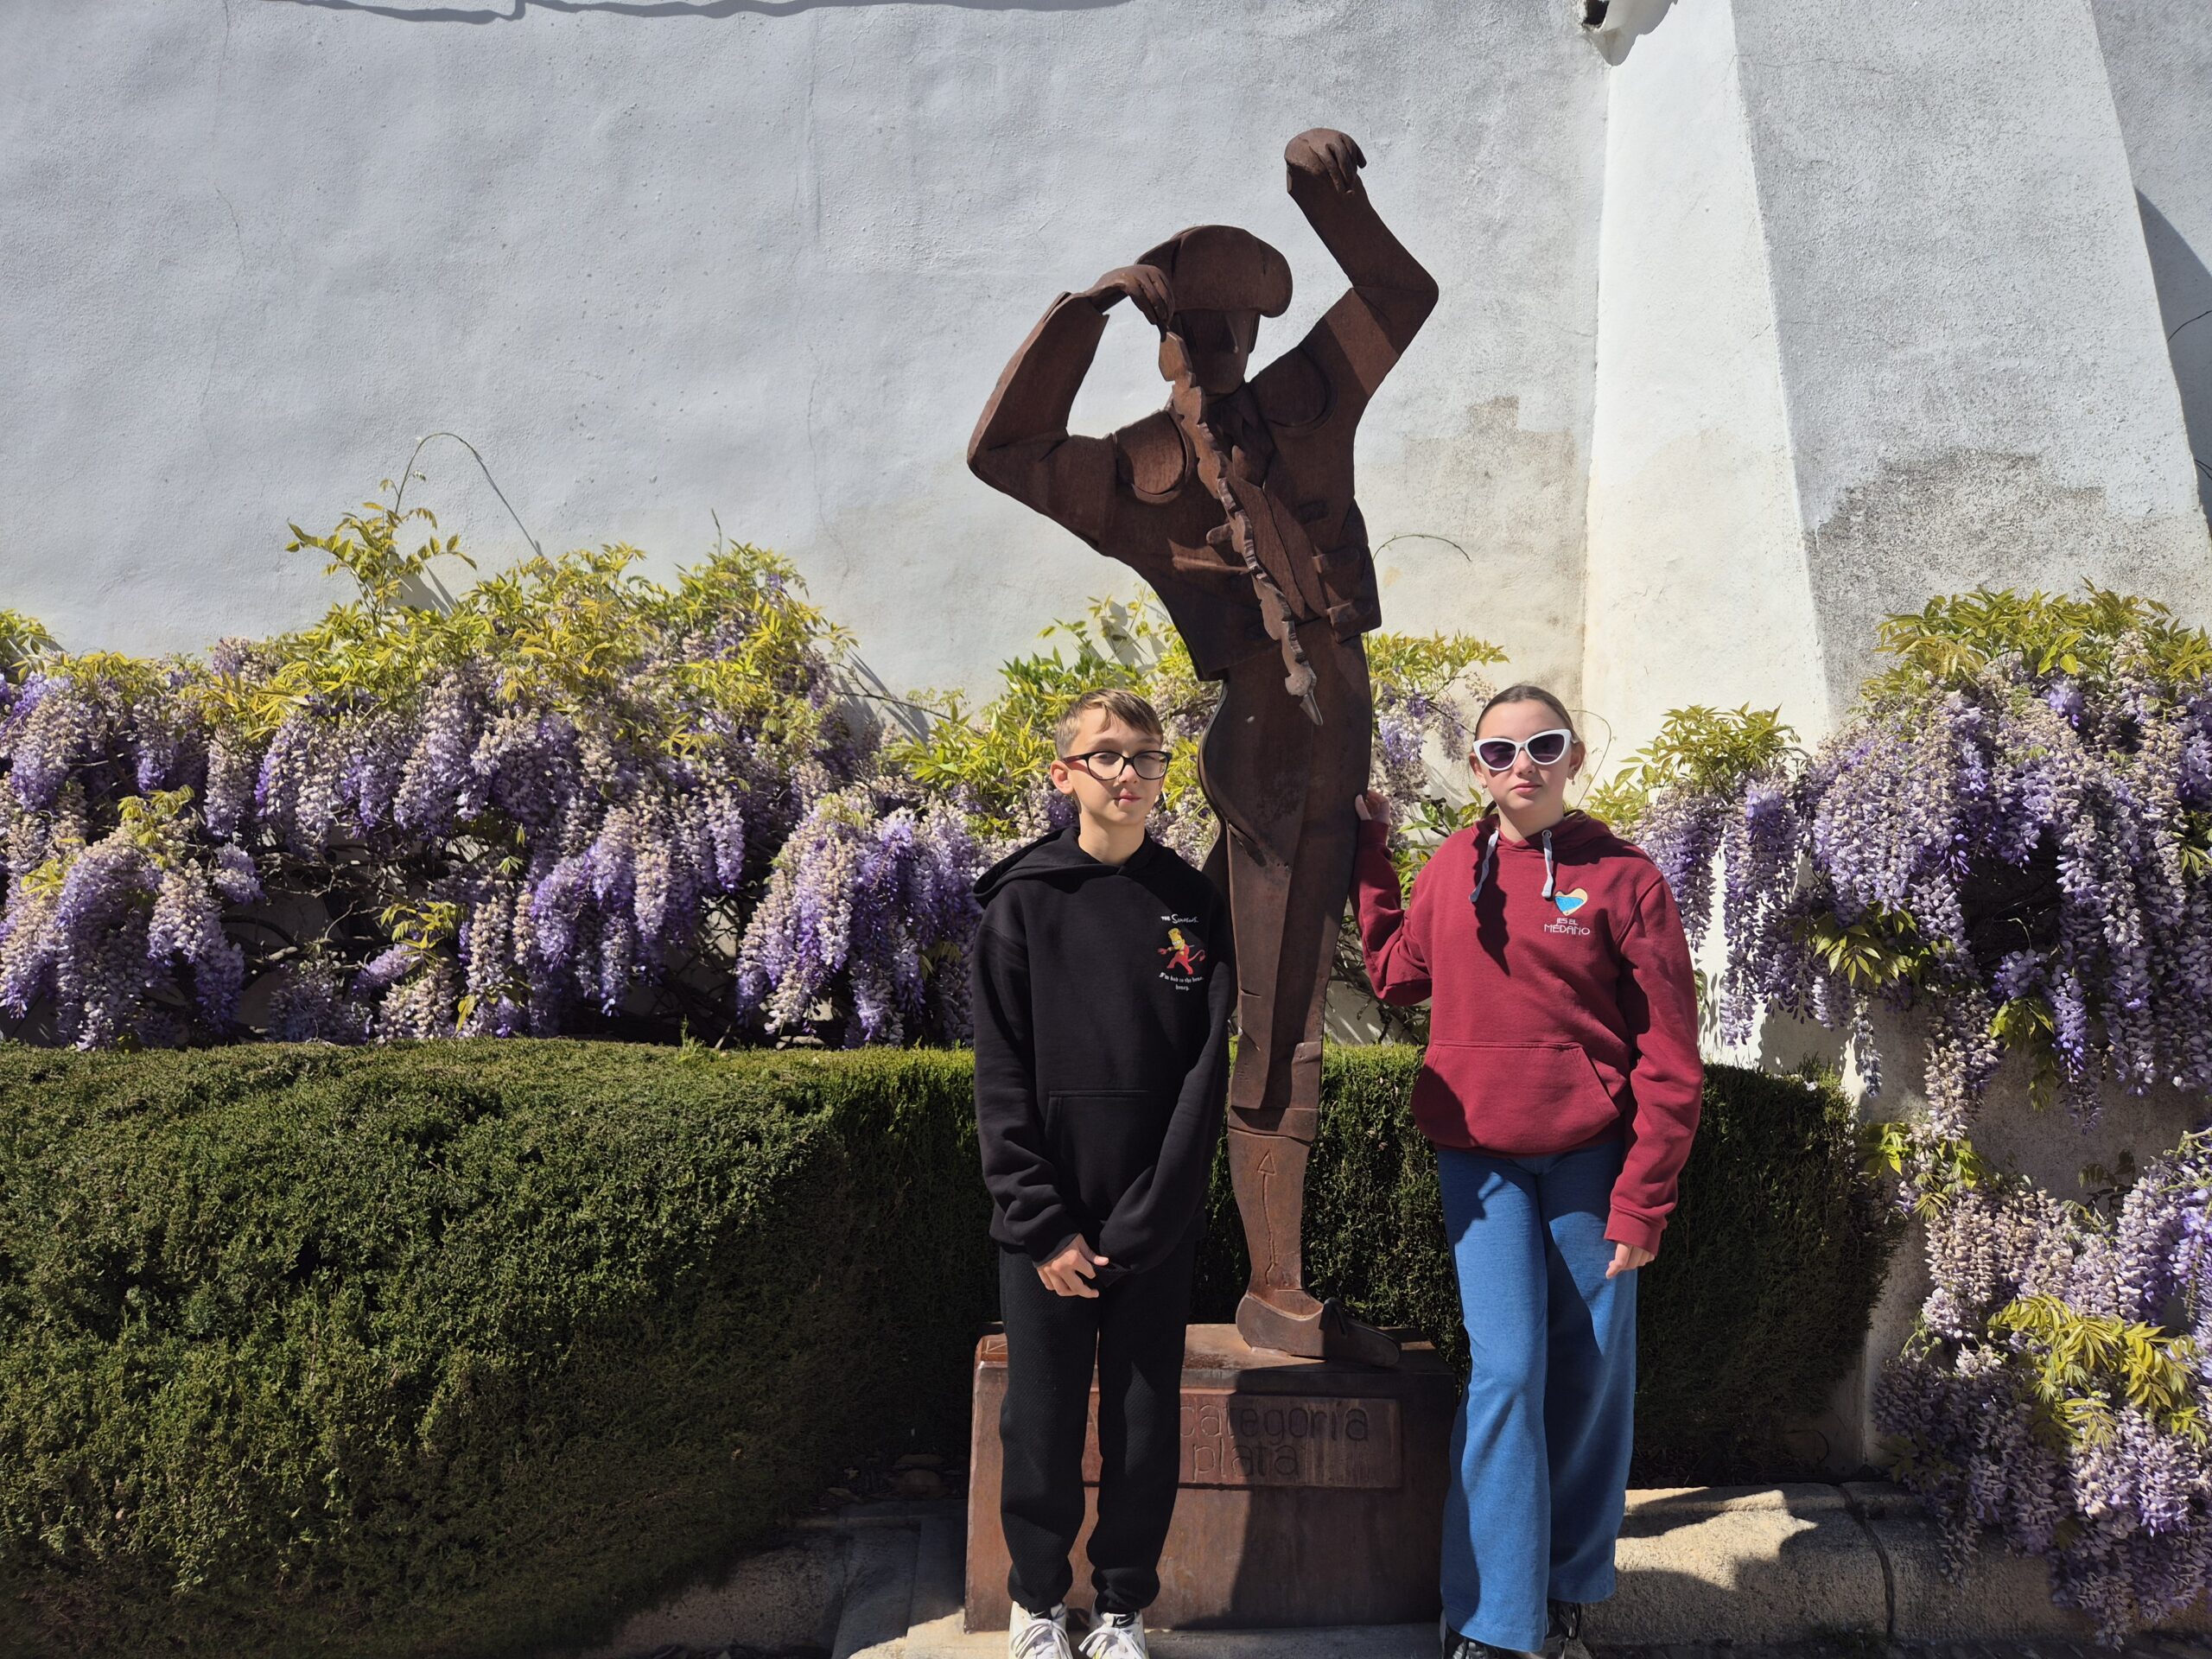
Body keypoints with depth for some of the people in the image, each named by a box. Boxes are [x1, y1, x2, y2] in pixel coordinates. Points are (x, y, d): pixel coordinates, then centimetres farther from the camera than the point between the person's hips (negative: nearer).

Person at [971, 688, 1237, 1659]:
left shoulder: (1195, 904, 2)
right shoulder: (1021, 901, -1)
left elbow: (1206, 1070, -3)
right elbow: (1001, 1077, -4)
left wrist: (1147, 1221, -11)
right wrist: (1043, 1223, -10)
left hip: (1158, 1226, 1)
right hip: (1045, 1224, -1)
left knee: (1146, 1424, 9)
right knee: (1043, 1422, 9)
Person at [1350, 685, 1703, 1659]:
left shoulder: (1622, 878, -7)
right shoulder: (1452, 868, 5)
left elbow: (1670, 1058, -6)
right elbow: (1397, 974, 18)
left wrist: (1641, 1201, -9)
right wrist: (1369, 855, 14)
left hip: (1588, 1156, -1)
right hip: (1478, 1156, 1)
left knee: (1591, 1373, 8)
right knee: (1507, 1371, -3)